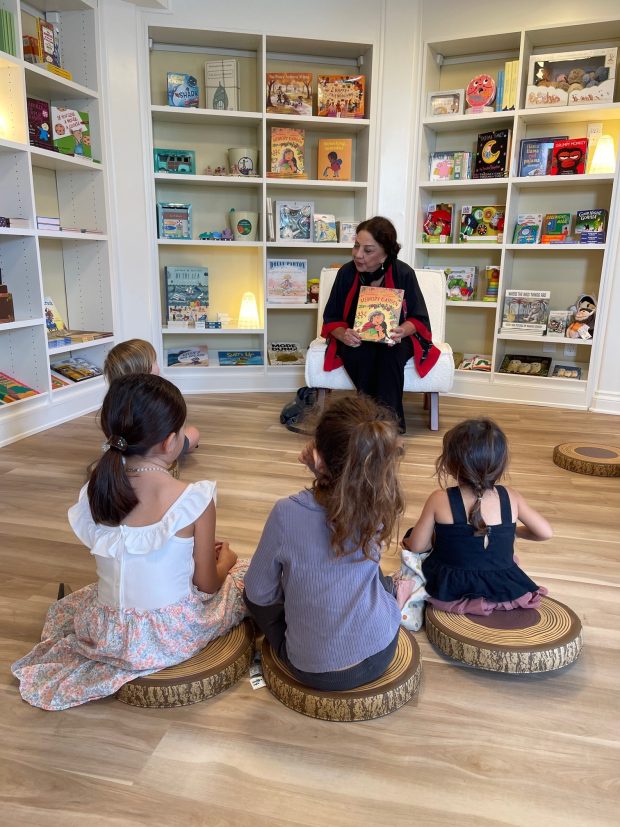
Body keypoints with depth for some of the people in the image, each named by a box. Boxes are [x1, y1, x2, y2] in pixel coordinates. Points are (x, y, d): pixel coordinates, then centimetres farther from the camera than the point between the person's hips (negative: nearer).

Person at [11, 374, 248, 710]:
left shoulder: (93, 491, -9)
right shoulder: (194, 499, -24)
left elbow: (136, 565, 5)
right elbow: (206, 586, -11)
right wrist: (223, 562, 13)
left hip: (108, 635, 4)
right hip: (174, 636, -3)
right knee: (246, 572, 22)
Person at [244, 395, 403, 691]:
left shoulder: (287, 514, -26)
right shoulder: (382, 506, -16)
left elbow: (259, 593, -11)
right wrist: (322, 469, -9)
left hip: (315, 670, -2)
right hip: (381, 653, 3)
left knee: (254, 592, 22)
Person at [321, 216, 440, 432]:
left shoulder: (403, 274, -12)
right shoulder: (346, 273, -9)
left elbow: (418, 318, -4)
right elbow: (331, 319, -1)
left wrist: (402, 331, -28)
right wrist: (343, 335, -25)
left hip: (394, 340, -1)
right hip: (356, 340, 1)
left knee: (390, 355, -36)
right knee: (359, 356, -34)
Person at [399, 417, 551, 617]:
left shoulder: (439, 500, -19)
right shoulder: (511, 498, -13)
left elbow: (416, 546, -11)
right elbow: (546, 532, -2)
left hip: (450, 590, -2)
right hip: (504, 590, 3)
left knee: (408, 539, 21)